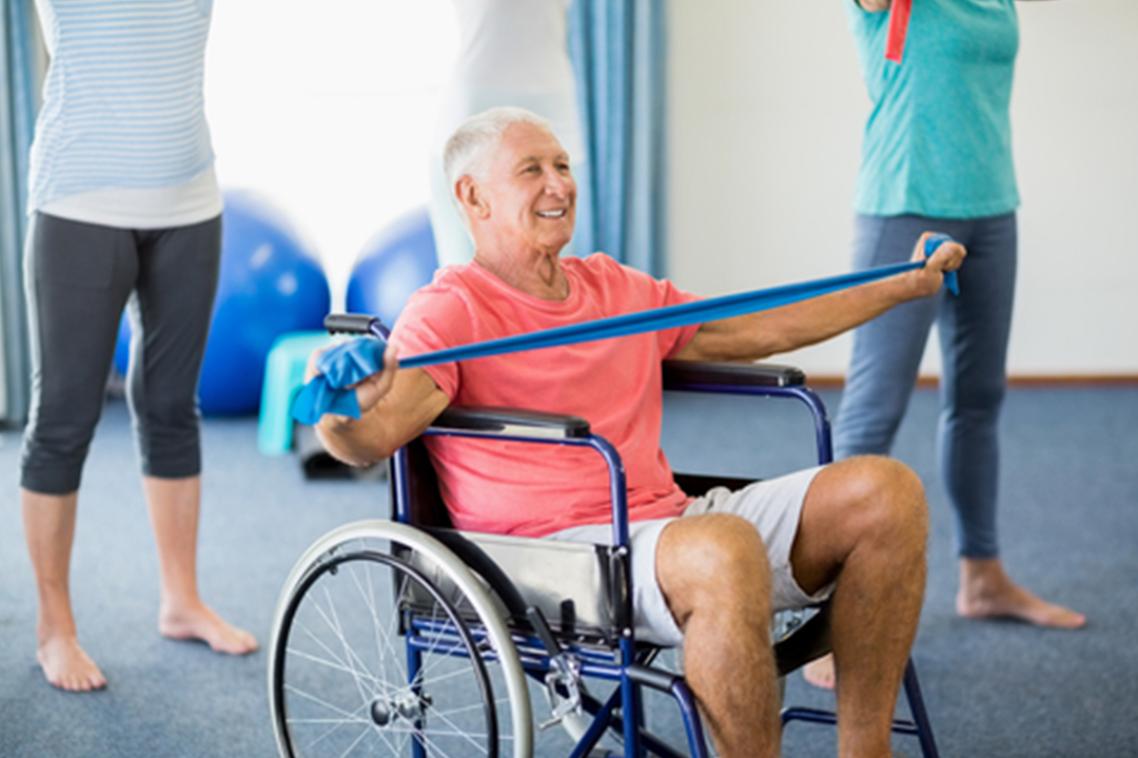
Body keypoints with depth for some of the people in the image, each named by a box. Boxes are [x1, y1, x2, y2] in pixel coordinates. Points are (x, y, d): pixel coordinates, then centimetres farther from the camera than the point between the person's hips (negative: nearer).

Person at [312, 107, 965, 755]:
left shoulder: (618, 288, 20)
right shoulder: (452, 311, -2)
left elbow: (753, 333, 29)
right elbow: (373, 438, -18)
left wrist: (904, 285, 32)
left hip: (672, 522, 8)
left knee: (886, 490, -10)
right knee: (727, 550, -39)